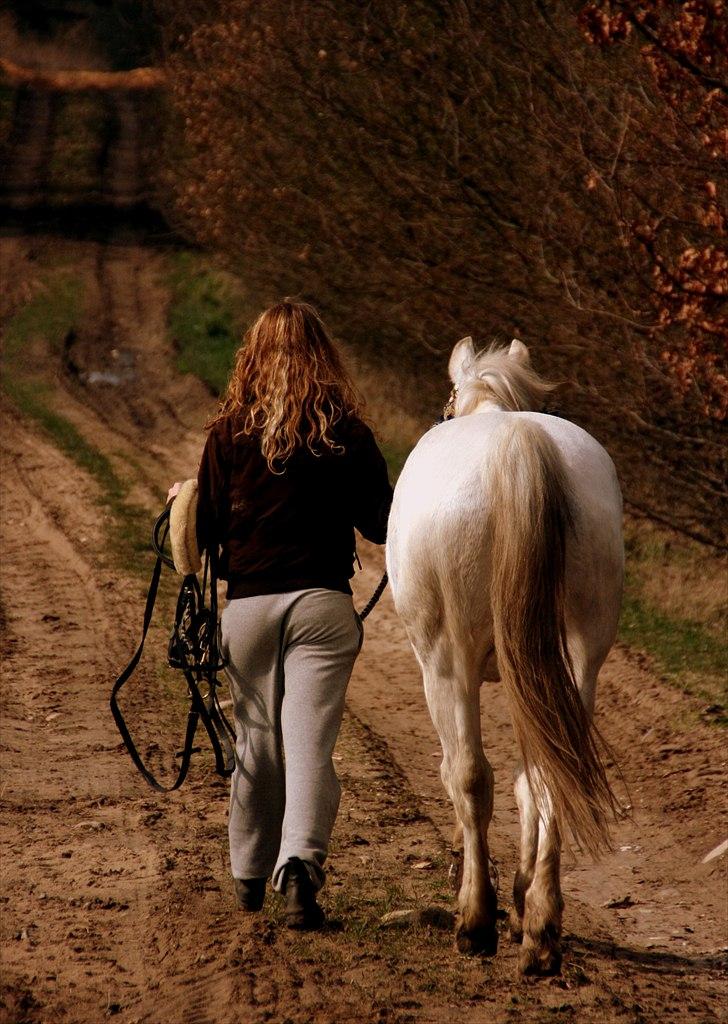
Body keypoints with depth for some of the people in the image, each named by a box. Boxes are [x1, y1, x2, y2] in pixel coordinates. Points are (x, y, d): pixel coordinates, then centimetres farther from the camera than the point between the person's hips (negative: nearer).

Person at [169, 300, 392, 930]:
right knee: (310, 741, -5)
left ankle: (250, 876, 28)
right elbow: (381, 525, 4)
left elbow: (206, 532, 1)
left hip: (247, 605, 2)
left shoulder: (229, 434, -1)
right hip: (323, 604, -1)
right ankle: (300, 861, -25)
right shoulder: (348, 435, -2)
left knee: (256, 740, 16)